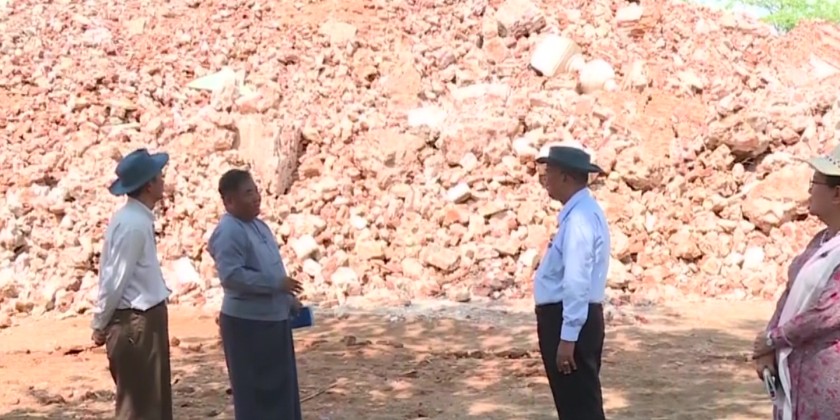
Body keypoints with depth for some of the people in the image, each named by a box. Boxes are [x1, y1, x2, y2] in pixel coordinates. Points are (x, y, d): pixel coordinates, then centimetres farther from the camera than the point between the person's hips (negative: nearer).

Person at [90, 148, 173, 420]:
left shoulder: (138, 219, 10)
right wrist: (100, 325, -7)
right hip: (135, 323, -9)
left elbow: (116, 278, 15)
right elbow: (114, 280, -17)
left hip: (146, 319, 9)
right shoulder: (133, 224, -20)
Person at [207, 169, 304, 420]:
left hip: (272, 318, 10)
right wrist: (277, 284, -23)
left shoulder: (257, 225, 14)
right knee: (255, 390, -2)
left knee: (280, 385, 15)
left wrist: (288, 299, 14)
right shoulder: (228, 232, -18)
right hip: (247, 323, -10)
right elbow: (231, 275, -27)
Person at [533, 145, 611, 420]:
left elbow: (577, 282, -24)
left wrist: (567, 337, -25)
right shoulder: (580, 212, 14)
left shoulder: (579, 218, -19)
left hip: (569, 320, -10)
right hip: (566, 317, 10)